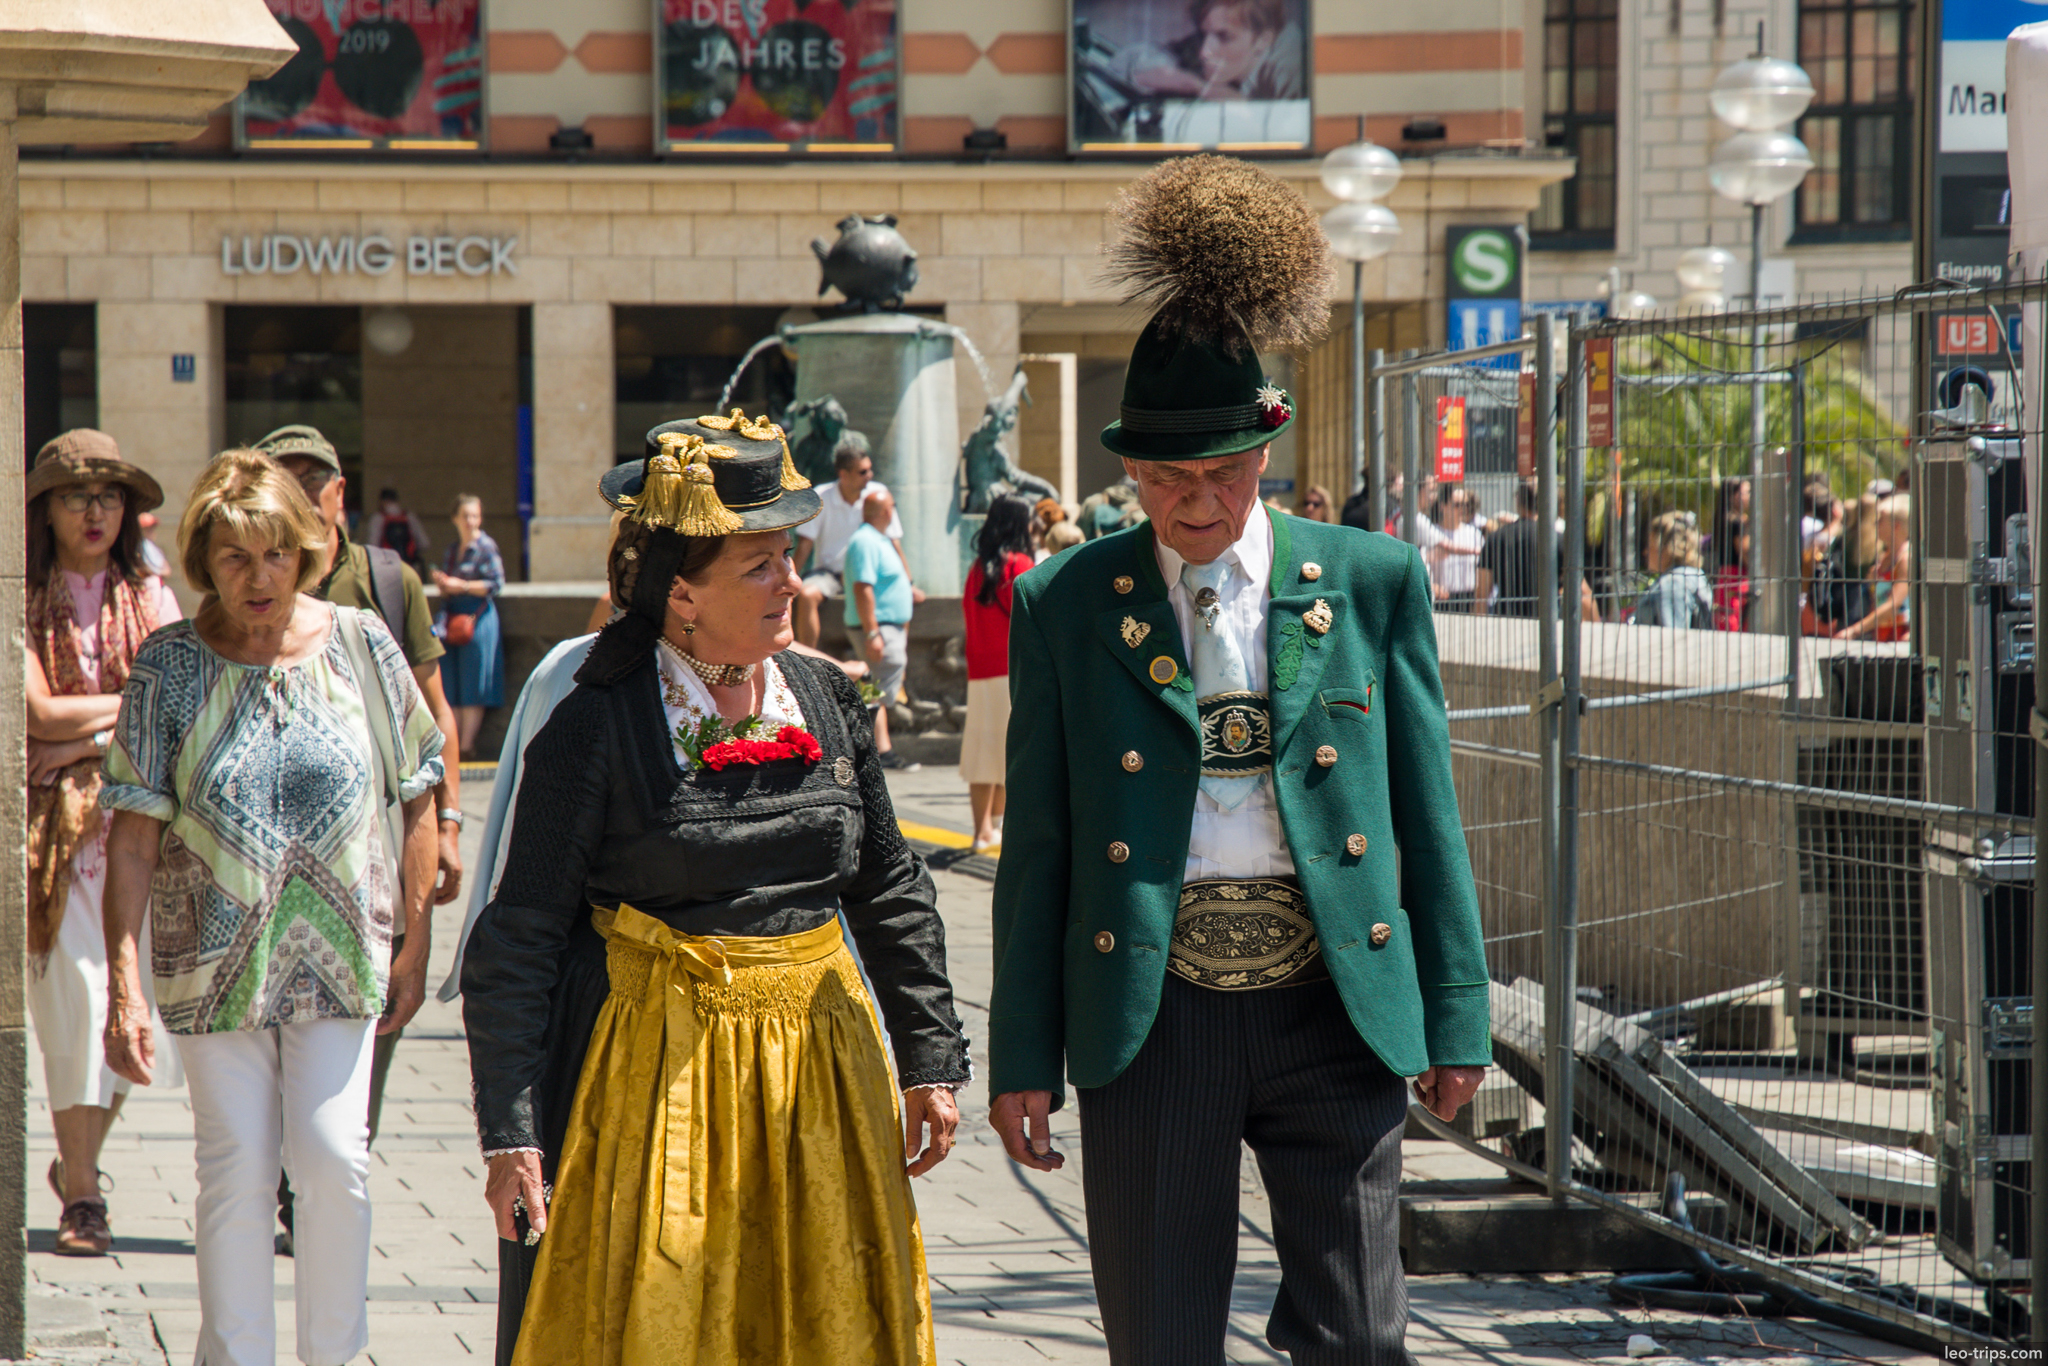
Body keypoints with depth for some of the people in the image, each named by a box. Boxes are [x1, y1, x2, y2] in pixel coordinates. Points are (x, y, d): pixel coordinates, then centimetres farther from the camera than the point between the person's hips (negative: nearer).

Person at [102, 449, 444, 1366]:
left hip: (340, 948, 0)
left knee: (333, 1157, -6)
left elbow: (414, 800, 7)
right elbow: (134, 838, -5)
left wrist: (414, 943, 6)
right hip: (217, 956, 0)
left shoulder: (361, 645, 0)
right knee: (236, 1171, 1)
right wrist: (124, 982, -10)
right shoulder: (169, 667, -4)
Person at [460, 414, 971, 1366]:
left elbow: (891, 893, 14)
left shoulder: (826, 704, 5)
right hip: (655, 1066, -5)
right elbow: (517, 943, -9)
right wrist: (509, 1132, -13)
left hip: (819, 1062, 5)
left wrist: (930, 1059, 10)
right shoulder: (596, 730, -11)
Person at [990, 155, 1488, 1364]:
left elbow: (1427, 811, 6)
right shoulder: (1067, 607, 4)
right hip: (1153, 1024, 0)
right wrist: (1024, 1056, 3)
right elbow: (1038, 842, 6)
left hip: (1334, 1015, 0)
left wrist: (1455, 1019, 3)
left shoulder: (1371, 584, 3)